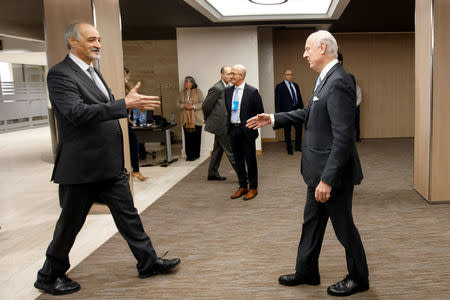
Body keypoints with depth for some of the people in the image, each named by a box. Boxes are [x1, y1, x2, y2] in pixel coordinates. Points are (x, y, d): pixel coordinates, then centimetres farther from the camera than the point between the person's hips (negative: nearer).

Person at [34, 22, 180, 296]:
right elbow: (77, 112, -28)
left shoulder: (93, 71, 15)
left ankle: (149, 262, 25)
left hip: (110, 164, 8)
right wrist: (124, 104, -30)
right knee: (70, 223, 8)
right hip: (81, 166, -8)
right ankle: (50, 276, 28)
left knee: (128, 214, 13)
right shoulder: (60, 74, -14)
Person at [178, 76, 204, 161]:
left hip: (196, 119, -3)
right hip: (186, 119, 3)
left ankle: (196, 155, 11)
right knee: (187, 137, 0)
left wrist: (193, 106, -16)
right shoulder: (182, 92, 12)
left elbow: (202, 103, -5)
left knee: (196, 137, 0)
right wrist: (183, 106, -8)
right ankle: (189, 155, 9)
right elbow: (179, 103, 12)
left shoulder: (198, 91, 0)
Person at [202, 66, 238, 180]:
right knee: (230, 150, -5)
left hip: (223, 125, 9)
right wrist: (208, 120, 2)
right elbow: (206, 106, -12)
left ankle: (212, 173, 24)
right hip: (220, 124, -9)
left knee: (218, 149, 15)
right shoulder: (217, 88, -16)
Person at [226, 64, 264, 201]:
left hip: (246, 130, -5)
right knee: (238, 159, 13)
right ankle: (243, 187, 25)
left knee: (250, 159, 3)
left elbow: (260, 112, -3)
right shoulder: (227, 90, 6)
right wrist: (229, 123, 10)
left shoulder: (252, 91, -9)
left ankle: (253, 188, 15)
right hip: (233, 129, 5)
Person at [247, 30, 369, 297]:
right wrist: (274, 119, 16)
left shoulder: (339, 83, -23)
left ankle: (359, 279, 29)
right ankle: (306, 272, 37)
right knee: (312, 222, 20)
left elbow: (343, 138, -27)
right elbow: (309, 113, 21)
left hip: (333, 171, -10)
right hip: (320, 169, 10)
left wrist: (328, 179, -26)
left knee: (344, 226, 8)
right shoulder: (326, 79, 9)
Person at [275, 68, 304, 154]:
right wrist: (278, 114, -11)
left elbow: (299, 98, 16)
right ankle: (289, 148, 18)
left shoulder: (295, 85, 13)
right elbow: (277, 101, -6)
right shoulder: (279, 86, -3)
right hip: (286, 112, -5)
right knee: (287, 131, 5)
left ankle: (298, 146, 23)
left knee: (299, 128, 5)